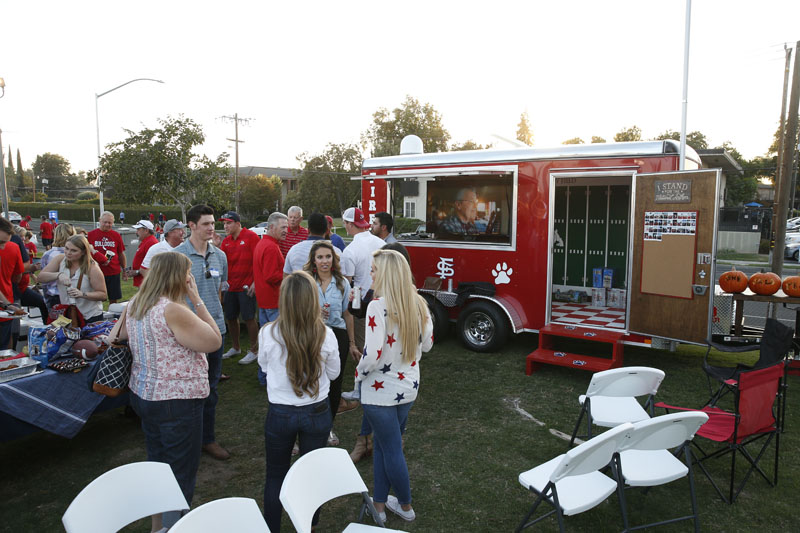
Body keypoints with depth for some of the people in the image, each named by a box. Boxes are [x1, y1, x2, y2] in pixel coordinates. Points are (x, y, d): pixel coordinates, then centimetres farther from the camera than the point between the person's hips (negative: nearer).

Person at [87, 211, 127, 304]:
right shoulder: (91, 235, 2)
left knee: (113, 299, 8)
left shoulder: (116, 235, 6)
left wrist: (124, 269, 11)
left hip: (114, 272, 1)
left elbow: (121, 254, 12)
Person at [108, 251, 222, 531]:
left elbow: (114, 338, 18)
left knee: (157, 464, 24)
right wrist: (197, 301, -15)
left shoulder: (135, 304, 3)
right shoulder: (173, 310, -25)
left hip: (143, 394, 9)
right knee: (181, 474, 8)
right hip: (176, 402, -9)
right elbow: (215, 341, -18)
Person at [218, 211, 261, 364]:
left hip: (246, 287, -7)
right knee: (230, 317, 14)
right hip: (230, 287, 7)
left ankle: (254, 350, 13)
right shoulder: (226, 241, 11)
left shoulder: (250, 237, -8)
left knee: (249, 318, -1)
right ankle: (235, 347, 33)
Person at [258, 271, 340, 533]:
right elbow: (333, 372, 0)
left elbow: (264, 366, 2)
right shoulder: (325, 335, -17)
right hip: (317, 412, 1)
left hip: (280, 414, 0)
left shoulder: (268, 333, -18)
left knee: (275, 475, 19)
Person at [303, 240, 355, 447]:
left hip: (338, 336, 2)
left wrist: (352, 342, 10)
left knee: (335, 383, 8)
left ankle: (329, 426, 27)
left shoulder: (342, 283, 5)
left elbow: (347, 315, 10)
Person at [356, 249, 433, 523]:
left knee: (391, 449, 13)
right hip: (409, 387, 7)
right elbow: (427, 343, 7)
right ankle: (379, 504, 34)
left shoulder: (378, 306, -23)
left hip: (380, 391, -6)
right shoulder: (419, 304, -2)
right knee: (383, 445, 22)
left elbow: (373, 354, -26)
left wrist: (359, 373, -8)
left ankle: (406, 506, 32)